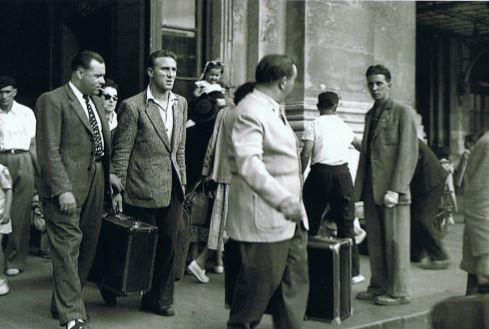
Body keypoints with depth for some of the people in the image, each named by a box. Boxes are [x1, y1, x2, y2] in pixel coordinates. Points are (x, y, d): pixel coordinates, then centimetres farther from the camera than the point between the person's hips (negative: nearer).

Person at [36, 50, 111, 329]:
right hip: (67, 187, -7)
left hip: (95, 187, 8)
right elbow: (49, 150, -12)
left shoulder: (97, 102, 18)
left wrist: (111, 183, 9)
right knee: (68, 250, -5)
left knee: (87, 249, 10)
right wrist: (62, 189, -19)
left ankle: (63, 303, 24)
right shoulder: (52, 101, -6)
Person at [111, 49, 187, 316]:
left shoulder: (181, 103, 10)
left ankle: (161, 299, 23)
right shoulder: (133, 106, -9)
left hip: (173, 188, 6)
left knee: (168, 245, 10)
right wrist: (117, 190, -9)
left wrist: (182, 181, 13)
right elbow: (121, 151, -8)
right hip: (143, 189, -5)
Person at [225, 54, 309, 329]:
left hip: (291, 218, 10)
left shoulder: (274, 110, 18)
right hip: (264, 219, -10)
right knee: (258, 287, 1)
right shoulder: (250, 111, -16)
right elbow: (248, 162, -29)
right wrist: (283, 200, -37)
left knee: (296, 284, 12)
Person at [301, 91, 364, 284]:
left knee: (311, 223, 8)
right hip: (342, 173, 3)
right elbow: (358, 145, 33)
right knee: (346, 223, 7)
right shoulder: (343, 126, 14)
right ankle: (352, 271, 9)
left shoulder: (313, 125, 2)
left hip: (320, 173, -2)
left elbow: (306, 154, -10)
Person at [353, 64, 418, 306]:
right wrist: (359, 186, 13)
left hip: (391, 189, -6)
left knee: (395, 241, 0)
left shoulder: (403, 113, -4)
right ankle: (378, 286, 19)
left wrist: (395, 189, -18)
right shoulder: (370, 115, 18)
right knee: (375, 241, 10)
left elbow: (409, 154, -11)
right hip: (371, 189, 7)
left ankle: (398, 292, 9)